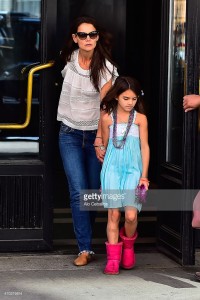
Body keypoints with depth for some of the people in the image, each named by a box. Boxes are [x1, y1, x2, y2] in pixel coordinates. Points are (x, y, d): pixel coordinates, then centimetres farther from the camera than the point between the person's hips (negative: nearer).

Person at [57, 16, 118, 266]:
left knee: (94, 191, 3)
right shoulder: (69, 60, -1)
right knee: (78, 192, -10)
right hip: (70, 134, 1)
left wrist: (99, 141, -18)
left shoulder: (106, 68, -9)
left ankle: (86, 232, 26)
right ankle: (85, 249, -11)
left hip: (95, 133, -1)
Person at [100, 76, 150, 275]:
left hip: (133, 170, -1)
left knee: (131, 215, -11)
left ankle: (128, 246, 19)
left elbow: (144, 146, 4)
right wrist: (104, 176, 16)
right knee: (113, 215, -3)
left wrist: (144, 175, 0)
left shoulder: (140, 118, 2)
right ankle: (113, 259, 3)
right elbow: (104, 146, 13)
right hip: (112, 169, 1)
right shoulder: (107, 118, 5)